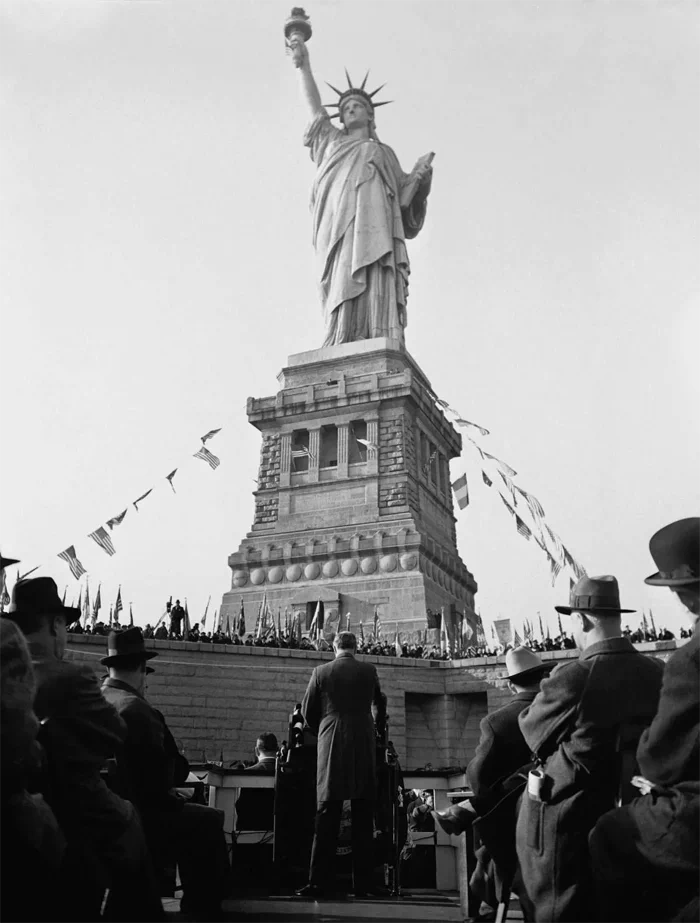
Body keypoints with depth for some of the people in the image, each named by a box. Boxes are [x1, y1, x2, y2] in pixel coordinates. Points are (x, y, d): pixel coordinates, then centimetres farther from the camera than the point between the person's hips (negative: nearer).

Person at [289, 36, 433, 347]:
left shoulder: (385, 153, 33)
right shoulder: (333, 142, 36)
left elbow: (403, 197, 21)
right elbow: (314, 105, 27)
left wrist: (418, 176, 3)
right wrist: (304, 64, 19)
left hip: (374, 225, 1)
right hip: (340, 225, -1)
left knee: (375, 293, -21)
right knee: (345, 287, -23)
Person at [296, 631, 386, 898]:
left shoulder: (321, 672, 1)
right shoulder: (369, 671, 3)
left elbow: (307, 711, 8)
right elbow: (381, 705, 20)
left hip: (331, 748, 0)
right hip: (364, 747, 0)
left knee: (326, 817, 3)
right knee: (363, 818, 7)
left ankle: (318, 883, 2)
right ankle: (362, 884, 8)